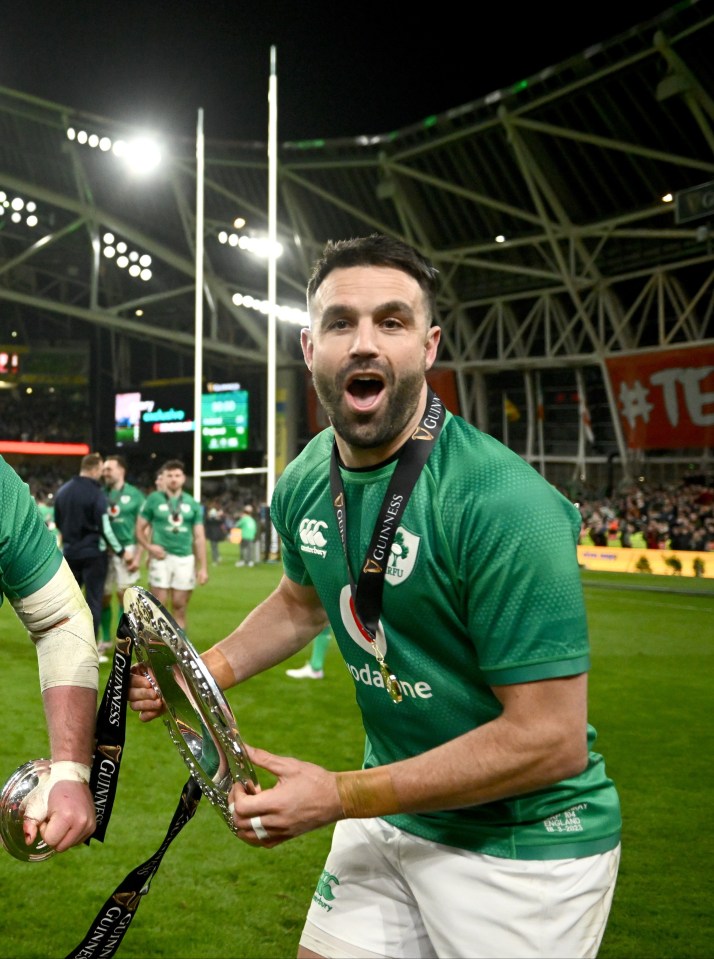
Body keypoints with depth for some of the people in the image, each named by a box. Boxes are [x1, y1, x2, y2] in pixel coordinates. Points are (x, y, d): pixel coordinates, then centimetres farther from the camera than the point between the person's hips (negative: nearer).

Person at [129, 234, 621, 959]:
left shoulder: (502, 504, -27)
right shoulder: (305, 483, -3)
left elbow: (551, 740, -26)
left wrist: (339, 797, -22)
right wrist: (202, 673, 1)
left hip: (526, 842, -6)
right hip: (391, 812, 6)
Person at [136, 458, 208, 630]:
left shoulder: (192, 504, 8)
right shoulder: (153, 500, 1)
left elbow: (199, 537, 8)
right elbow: (140, 529, 4)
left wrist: (203, 567, 3)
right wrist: (149, 546, -16)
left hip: (185, 559, 2)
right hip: (162, 558, -2)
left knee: (180, 607, 7)